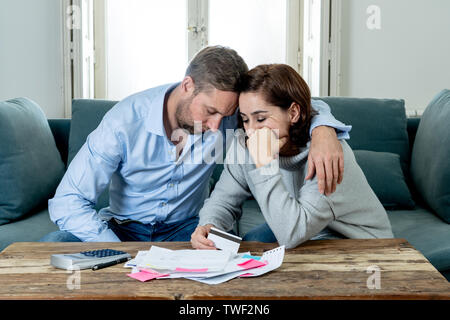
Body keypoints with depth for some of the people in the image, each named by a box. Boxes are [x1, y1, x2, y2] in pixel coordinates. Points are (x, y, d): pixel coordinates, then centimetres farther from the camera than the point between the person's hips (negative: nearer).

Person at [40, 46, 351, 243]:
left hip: (187, 227, 1)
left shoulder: (225, 113, -15)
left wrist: (323, 129, -33)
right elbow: (68, 201, -23)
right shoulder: (125, 122, -24)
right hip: (124, 227, 0)